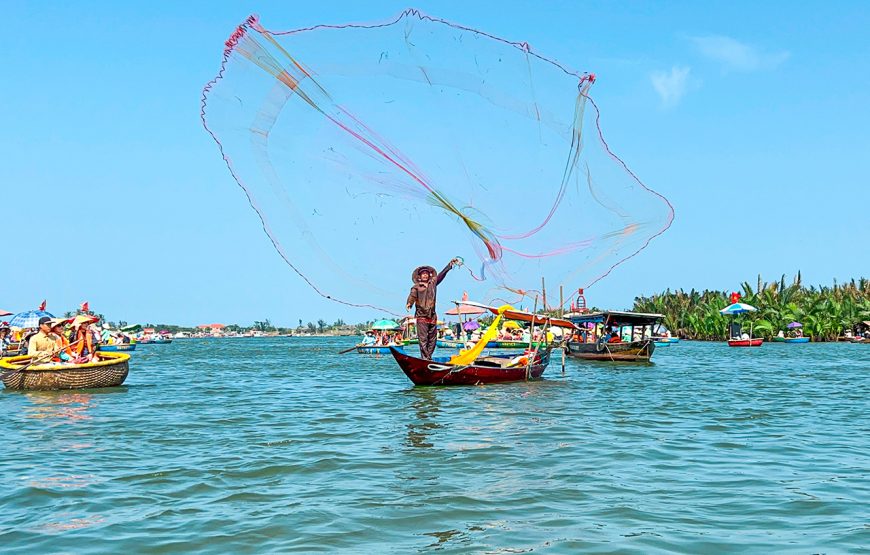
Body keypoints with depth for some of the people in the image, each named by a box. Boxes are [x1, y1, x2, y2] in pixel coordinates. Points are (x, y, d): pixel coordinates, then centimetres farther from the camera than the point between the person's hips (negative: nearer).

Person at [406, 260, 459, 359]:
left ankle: (429, 357, 12)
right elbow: (412, 296, -10)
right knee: (423, 339, -8)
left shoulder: (433, 283, 15)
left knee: (432, 339, 5)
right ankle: (424, 358, -9)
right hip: (421, 316, -5)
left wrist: (450, 264, 7)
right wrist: (409, 303, -31)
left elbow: (441, 274, 13)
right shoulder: (416, 287, 4)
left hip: (432, 316, 5)